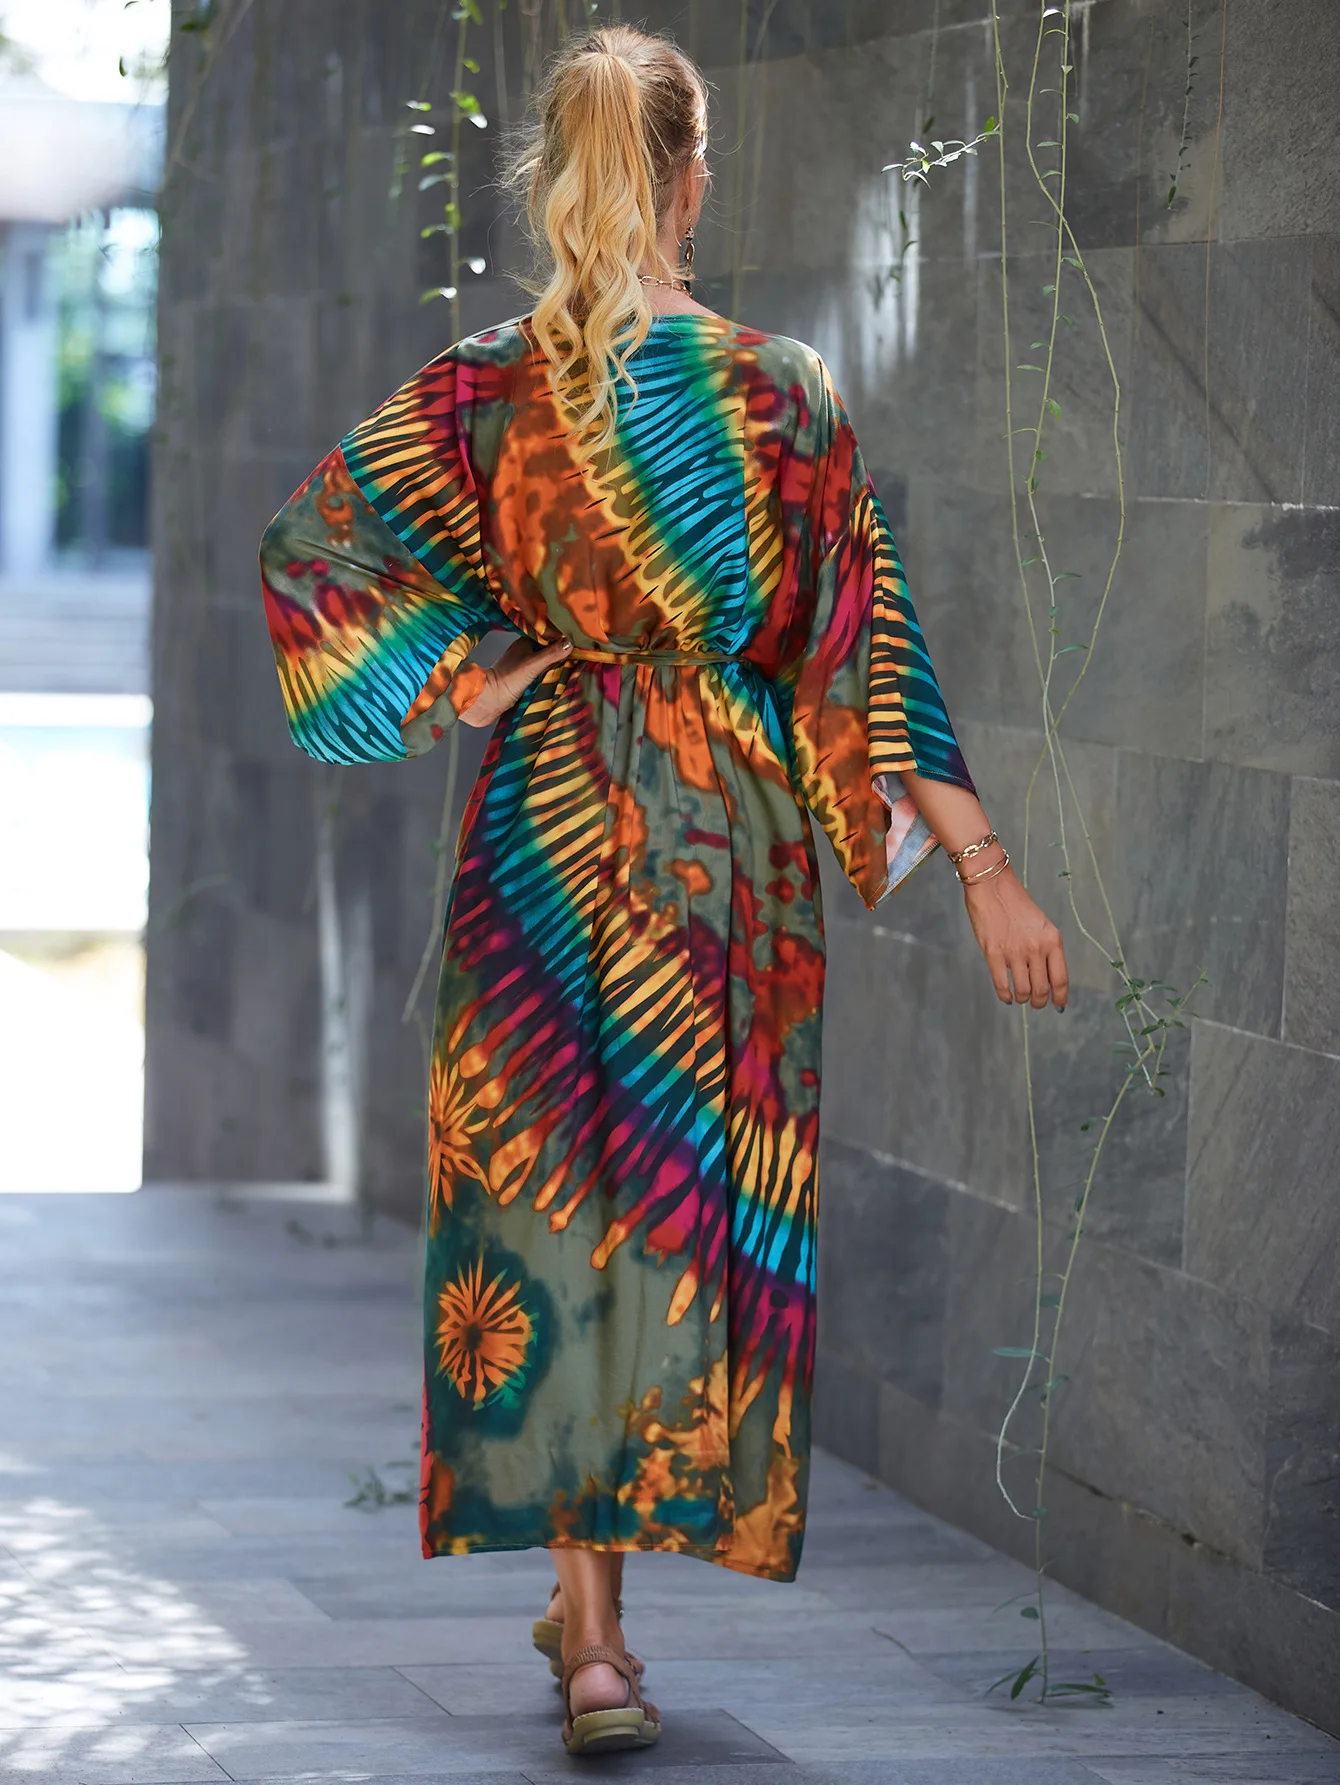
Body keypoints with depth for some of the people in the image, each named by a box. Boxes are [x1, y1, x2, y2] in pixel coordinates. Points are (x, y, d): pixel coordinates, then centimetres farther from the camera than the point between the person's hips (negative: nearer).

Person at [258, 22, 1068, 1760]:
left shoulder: (481, 391, -4)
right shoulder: (782, 393, -6)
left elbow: (309, 539, -11)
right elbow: (871, 642, -7)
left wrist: (458, 683, -2)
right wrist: (982, 861, -4)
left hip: (550, 825, 0)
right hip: (740, 836, 0)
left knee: (555, 1197, 6)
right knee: (711, 1200, 12)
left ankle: (593, 1629, -1)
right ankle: (600, 1592, 18)